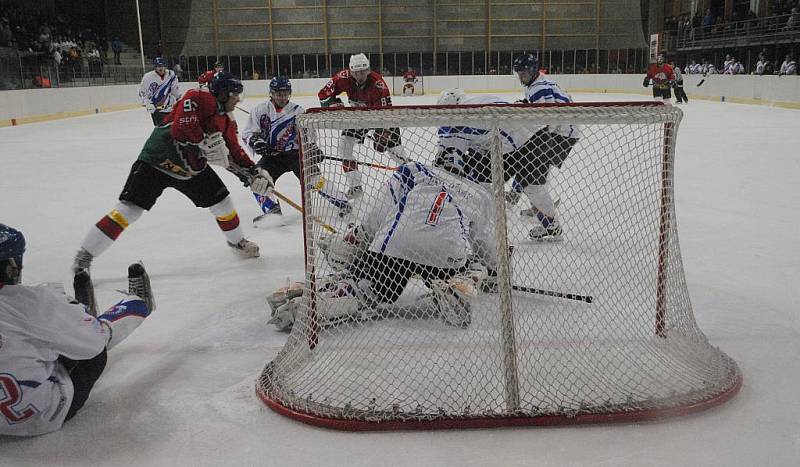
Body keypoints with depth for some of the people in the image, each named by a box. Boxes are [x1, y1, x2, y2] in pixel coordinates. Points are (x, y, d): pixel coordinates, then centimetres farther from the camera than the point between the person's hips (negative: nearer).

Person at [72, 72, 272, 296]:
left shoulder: (227, 121, 7)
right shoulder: (197, 98, -18)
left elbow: (234, 153, 11)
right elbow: (181, 128, -33)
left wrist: (253, 173, 1)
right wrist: (206, 143, -34)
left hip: (191, 167, 8)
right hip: (157, 160, -7)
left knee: (221, 200, 5)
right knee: (129, 209, -13)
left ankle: (237, 240, 32)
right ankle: (85, 255, -5)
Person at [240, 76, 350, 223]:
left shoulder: (298, 111, -3)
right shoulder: (260, 110, -2)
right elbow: (247, 133, -2)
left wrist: (312, 148, -13)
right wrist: (256, 141, -23)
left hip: (295, 152, -2)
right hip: (271, 155, 2)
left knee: (313, 177, -19)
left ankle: (342, 202, -12)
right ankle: (272, 210, -5)